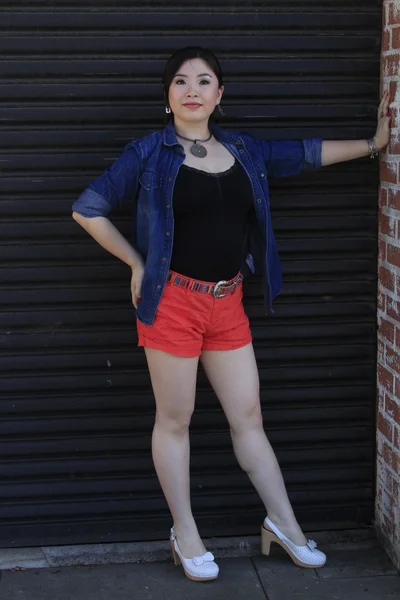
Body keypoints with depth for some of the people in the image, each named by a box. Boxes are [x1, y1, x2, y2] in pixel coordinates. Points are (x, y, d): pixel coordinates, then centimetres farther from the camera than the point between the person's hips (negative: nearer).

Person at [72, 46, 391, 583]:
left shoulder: (244, 150, 10)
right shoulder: (150, 153, -3)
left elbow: (307, 152, 23)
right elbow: (88, 209, 0)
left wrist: (373, 143, 28)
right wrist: (138, 264, -1)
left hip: (227, 302, 4)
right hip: (173, 300, -4)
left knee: (249, 416, 10)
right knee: (175, 419, 5)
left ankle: (284, 524, 22)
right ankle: (185, 534, 18)